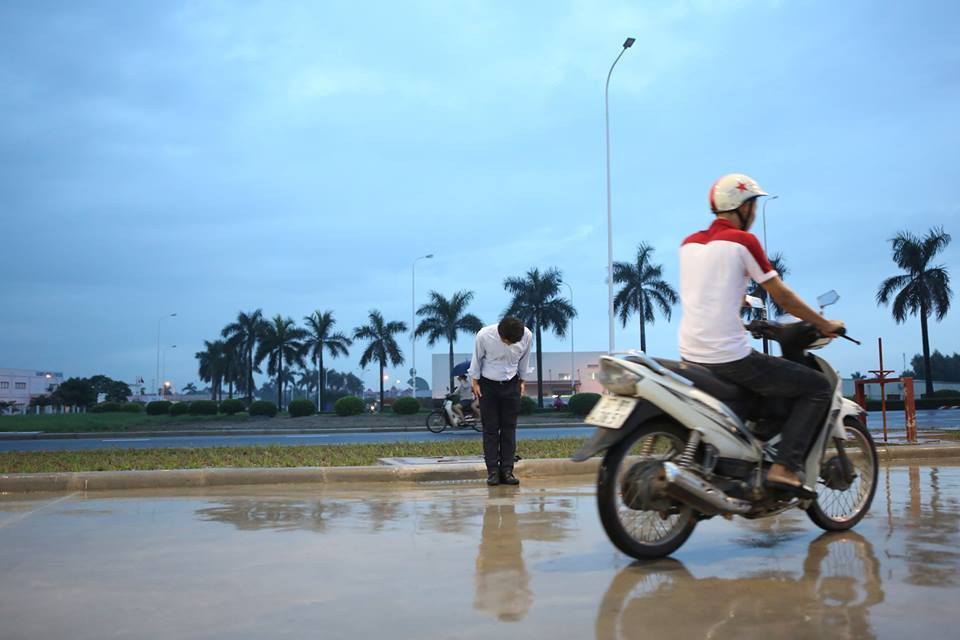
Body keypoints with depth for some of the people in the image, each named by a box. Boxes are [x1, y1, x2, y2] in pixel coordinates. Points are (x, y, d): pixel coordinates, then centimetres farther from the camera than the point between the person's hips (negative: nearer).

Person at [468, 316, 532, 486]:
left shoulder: (527, 336, -19)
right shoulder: (483, 336, -25)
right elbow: (477, 359, -6)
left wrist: (521, 380, 9)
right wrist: (475, 382, 0)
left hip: (511, 385, 2)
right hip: (488, 384, -2)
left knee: (509, 428, 2)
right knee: (490, 428, -1)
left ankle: (507, 470, 6)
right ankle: (493, 470, 2)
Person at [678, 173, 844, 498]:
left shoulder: (689, 243, 12)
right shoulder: (743, 240, -6)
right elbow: (782, 296, -3)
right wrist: (825, 324, 10)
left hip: (691, 357, 7)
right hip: (731, 358, -7)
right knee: (818, 387, 3)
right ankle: (784, 467, -8)